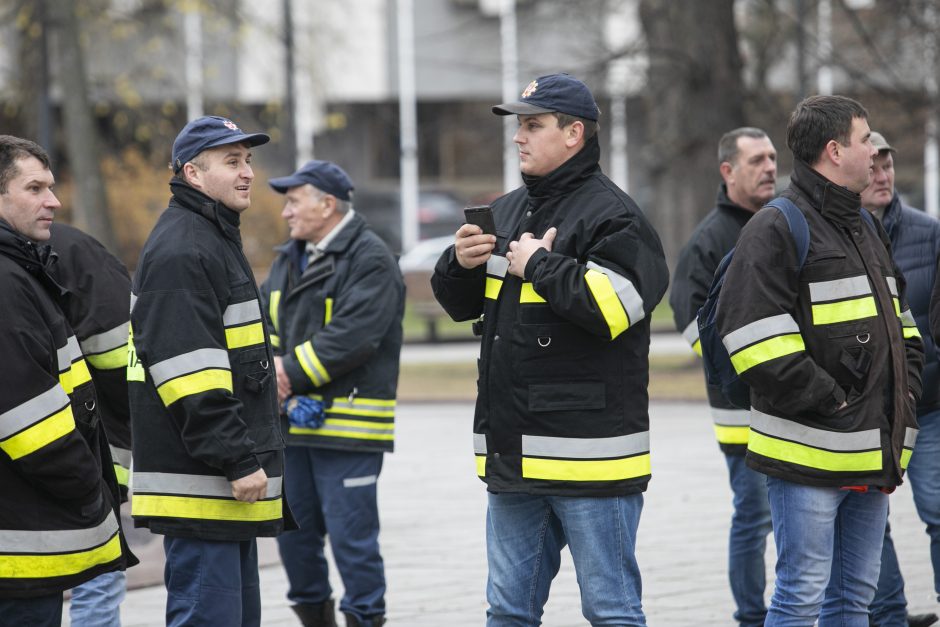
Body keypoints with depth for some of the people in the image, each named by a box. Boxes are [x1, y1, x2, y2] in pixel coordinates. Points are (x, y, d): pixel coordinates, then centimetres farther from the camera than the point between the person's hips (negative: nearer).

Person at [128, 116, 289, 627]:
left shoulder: (216, 239, 20)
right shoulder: (180, 250, -15)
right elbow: (186, 369, -23)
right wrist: (236, 460, -24)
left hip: (230, 483, 11)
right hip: (200, 487, -11)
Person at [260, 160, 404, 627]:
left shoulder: (370, 260, -11)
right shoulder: (289, 260, 17)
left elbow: (352, 335, -21)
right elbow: (264, 319, 14)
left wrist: (293, 371, -17)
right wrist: (270, 366, -6)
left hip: (347, 425, -8)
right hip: (293, 422, 8)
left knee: (351, 534, -6)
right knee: (292, 531, 13)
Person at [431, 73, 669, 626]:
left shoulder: (611, 215, -10)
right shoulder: (507, 213, 16)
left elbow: (614, 305, -25)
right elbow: (461, 303, 23)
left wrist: (538, 264, -15)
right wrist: (460, 264, 1)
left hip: (588, 458, -8)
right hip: (514, 452, 8)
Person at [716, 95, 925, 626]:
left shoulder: (868, 229, 19)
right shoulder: (777, 230, -10)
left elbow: (902, 326, 27)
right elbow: (758, 339, -19)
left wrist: (906, 392, 10)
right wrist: (830, 401, -18)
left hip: (873, 455, 8)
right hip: (810, 457, -8)